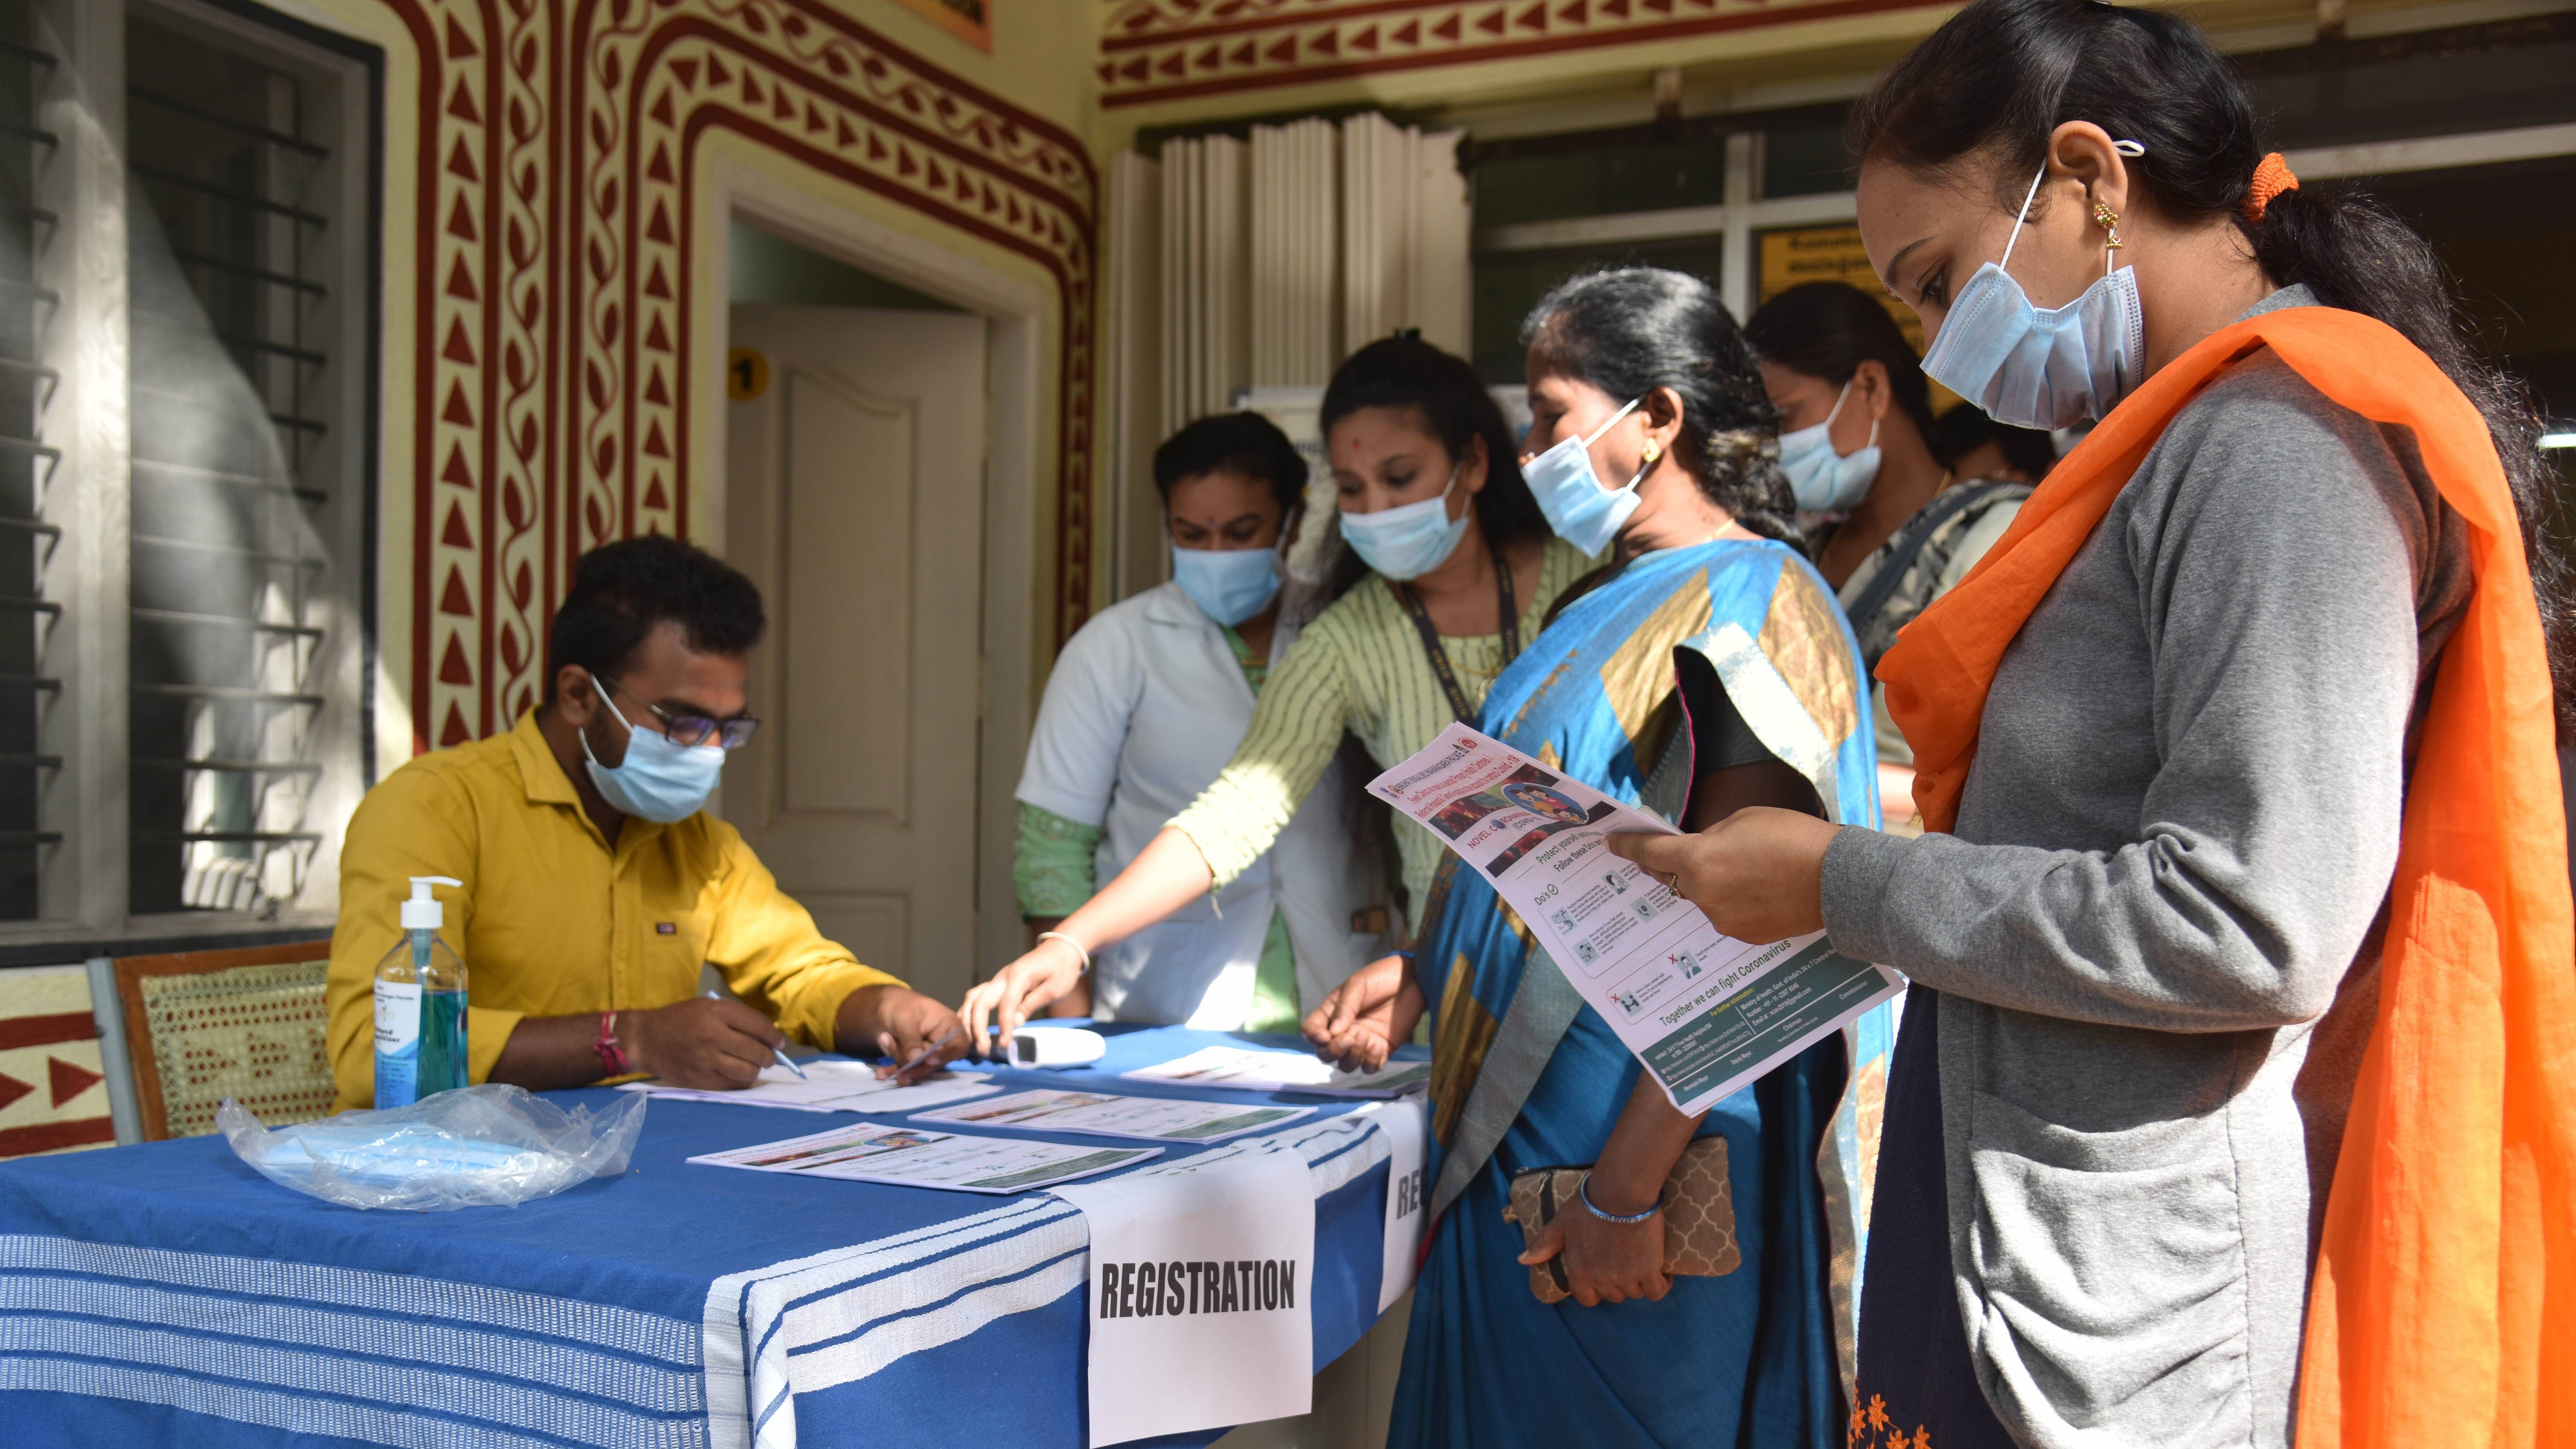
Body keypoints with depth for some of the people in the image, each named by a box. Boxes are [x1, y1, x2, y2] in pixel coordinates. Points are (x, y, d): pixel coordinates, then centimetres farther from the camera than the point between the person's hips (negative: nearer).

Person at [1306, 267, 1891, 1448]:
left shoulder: (1749, 606, -16)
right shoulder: (1610, 602, 13)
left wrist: (1626, 1194, -23)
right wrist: (1424, 975, 11)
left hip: (1638, 1171, -9)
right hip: (1519, 1145, 9)